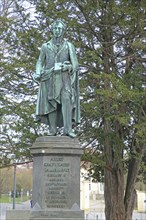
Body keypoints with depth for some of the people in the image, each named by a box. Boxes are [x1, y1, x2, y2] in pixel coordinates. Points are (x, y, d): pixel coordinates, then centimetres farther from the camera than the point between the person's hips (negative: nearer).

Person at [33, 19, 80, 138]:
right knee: (51, 103, -8)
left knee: (66, 99, -20)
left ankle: (68, 128, -28)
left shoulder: (69, 46, 11)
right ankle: (52, 130, -10)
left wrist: (70, 67, -20)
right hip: (49, 78, 1)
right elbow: (40, 62, 13)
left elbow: (75, 63, 3)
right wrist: (38, 73, -7)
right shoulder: (45, 46, 15)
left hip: (64, 78, -1)